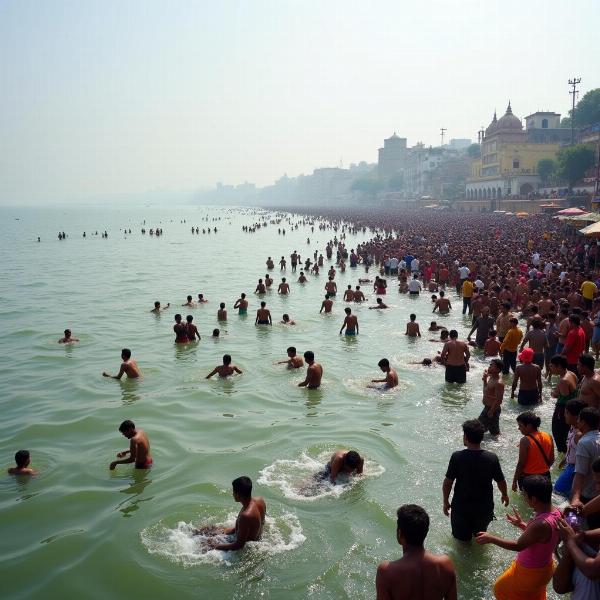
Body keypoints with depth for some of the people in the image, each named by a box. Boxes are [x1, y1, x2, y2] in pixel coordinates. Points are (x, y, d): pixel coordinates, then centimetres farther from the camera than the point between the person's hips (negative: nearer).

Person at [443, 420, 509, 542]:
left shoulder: (457, 457, -20)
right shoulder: (492, 458, -15)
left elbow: (447, 482, -13)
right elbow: (501, 481, -1)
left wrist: (446, 502, 3)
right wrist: (505, 495, 20)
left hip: (461, 507, -2)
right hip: (484, 507, 2)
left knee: (461, 539, 19)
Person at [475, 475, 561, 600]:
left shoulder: (542, 524, -38)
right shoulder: (555, 512, -12)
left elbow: (518, 545, -26)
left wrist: (491, 539, -18)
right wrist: (522, 525, 11)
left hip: (530, 571, -8)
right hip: (544, 567, 8)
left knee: (501, 589, 17)